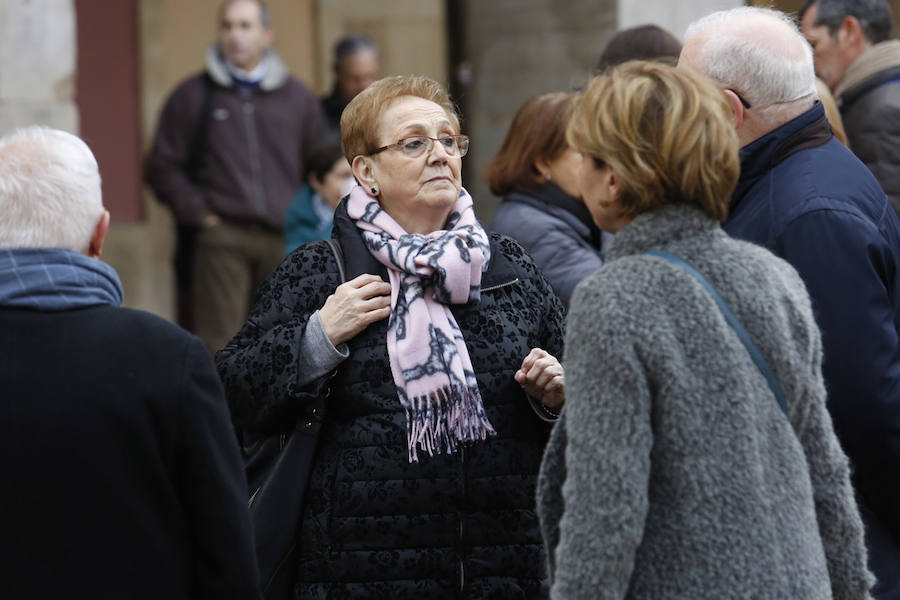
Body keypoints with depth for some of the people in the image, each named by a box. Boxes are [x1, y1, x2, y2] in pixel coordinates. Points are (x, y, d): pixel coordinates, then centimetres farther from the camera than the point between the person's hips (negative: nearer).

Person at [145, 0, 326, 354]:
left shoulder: (298, 99, 13)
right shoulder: (192, 97, 6)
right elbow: (162, 167, 7)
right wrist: (197, 212, -3)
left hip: (283, 241, 2)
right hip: (221, 237, -2)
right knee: (218, 345, -9)